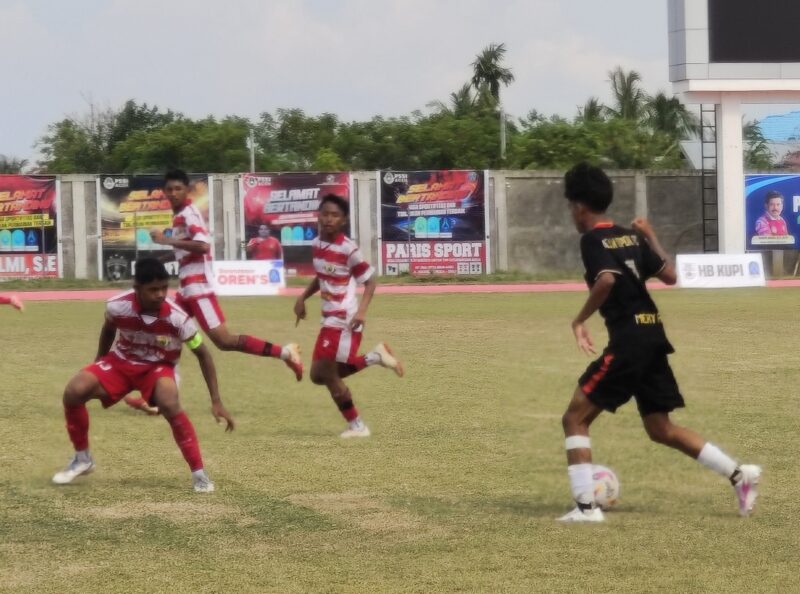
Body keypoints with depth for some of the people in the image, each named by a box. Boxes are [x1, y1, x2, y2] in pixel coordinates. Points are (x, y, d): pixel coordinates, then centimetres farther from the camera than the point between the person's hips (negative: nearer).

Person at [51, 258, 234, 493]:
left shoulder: (177, 318, -29)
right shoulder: (117, 306, -24)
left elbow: (202, 354, -15)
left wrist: (216, 401, -16)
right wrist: (98, 370, 13)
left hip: (158, 367, -2)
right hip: (121, 361, 2)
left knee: (169, 404, -35)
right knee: (73, 392, -19)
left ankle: (198, 473, -21)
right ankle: (82, 459, 5)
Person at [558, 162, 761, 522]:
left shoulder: (592, 239, -8)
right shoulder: (631, 237, 14)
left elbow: (606, 279, -26)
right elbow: (669, 276, 11)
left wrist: (580, 320, -16)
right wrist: (651, 238, 24)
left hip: (628, 340, -8)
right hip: (652, 335, 8)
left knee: (575, 418, 1)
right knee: (661, 429, 17)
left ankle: (585, 506, -6)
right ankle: (739, 475, 9)